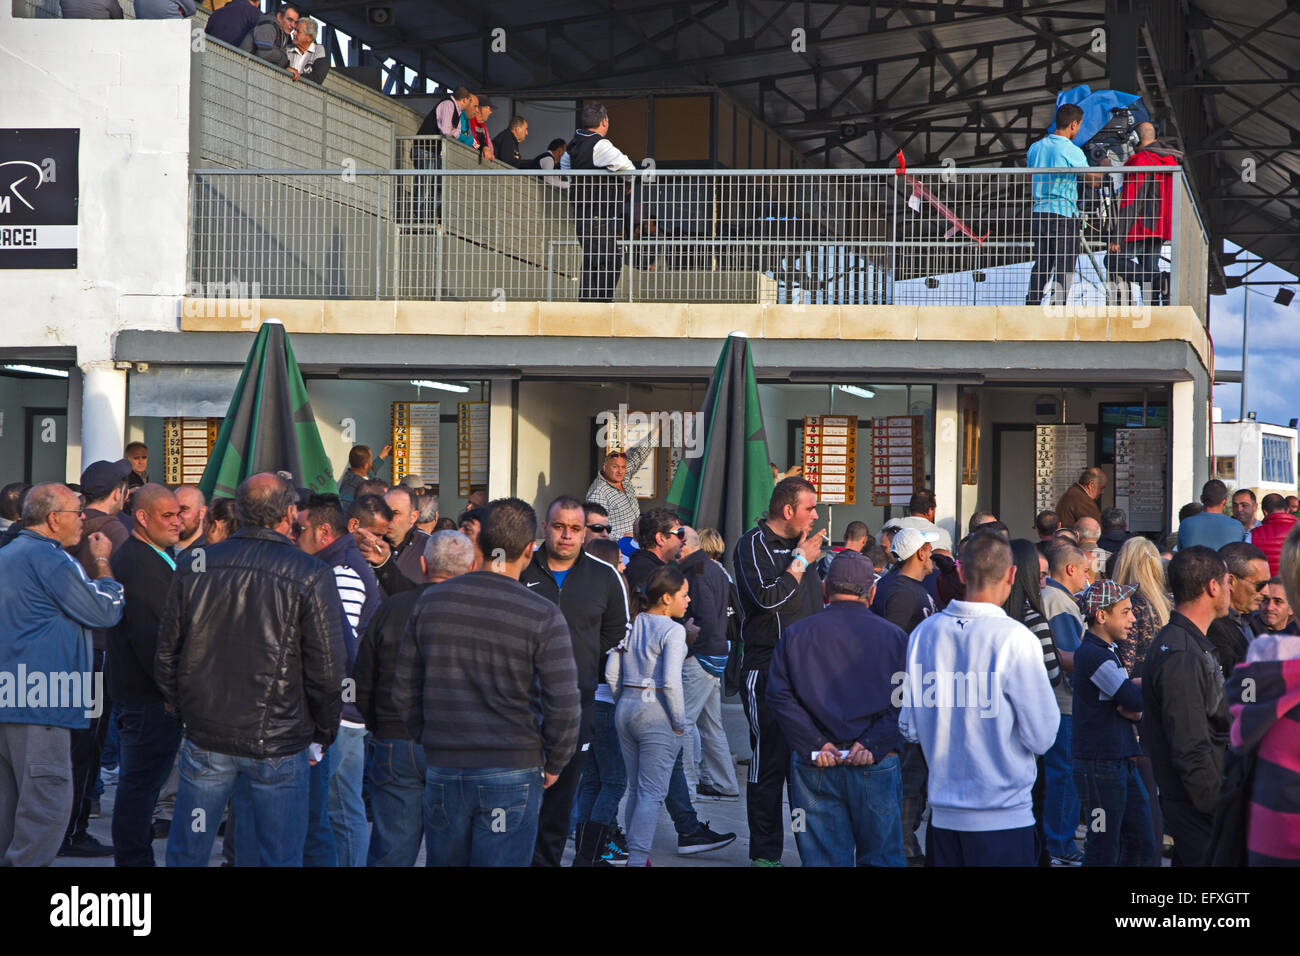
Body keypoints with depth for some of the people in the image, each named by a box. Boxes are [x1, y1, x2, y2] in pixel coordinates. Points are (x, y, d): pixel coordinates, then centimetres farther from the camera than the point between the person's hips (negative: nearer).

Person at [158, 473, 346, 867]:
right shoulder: (312, 576, -10)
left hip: (205, 738, 3)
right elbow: (328, 670, -8)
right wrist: (322, 735, 5)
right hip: (278, 745, -3)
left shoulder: (194, 567, 2)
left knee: (186, 852, 14)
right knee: (277, 856, 5)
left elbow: (166, 655, 8)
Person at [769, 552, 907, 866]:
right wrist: (872, 744, -11)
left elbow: (779, 695, -4)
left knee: (823, 859, 5)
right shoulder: (895, 636, 3)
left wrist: (815, 745, -8)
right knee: (881, 856, 10)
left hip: (815, 767, 1)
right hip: (877, 767, -1)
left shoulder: (795, 634, 6)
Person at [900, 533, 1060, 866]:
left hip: (943, 814, 5)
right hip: (1003, 819, -5)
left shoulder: (923, 633, 0)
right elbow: (1041, 738, -12)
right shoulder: (1015, 639, -15)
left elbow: (910, 728, 6)